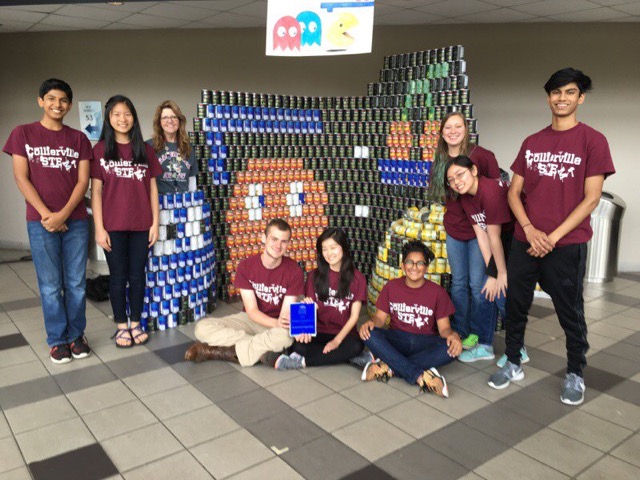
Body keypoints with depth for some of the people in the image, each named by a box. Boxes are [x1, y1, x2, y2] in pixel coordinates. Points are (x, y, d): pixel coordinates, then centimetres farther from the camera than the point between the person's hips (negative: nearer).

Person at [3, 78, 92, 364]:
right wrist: (46, 214, -11)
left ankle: (77, 335, 23)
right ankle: (57, 340, 18)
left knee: (76, 283, 8)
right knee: (50, 285, 5)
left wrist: (63, 214, -11)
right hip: (40, 222, -1)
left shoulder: (78, 139, 8)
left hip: (75, 220, 2)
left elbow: (83, 180, 1)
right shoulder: (23, 134, 3)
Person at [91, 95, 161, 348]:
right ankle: (121, 326, 21)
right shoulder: (100, 150, 0)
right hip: (113, 225, -2)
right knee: (118, 277, 7)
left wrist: (155, 223, 1)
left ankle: (135, 323, 23)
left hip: (141, 225, 2)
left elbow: (152, 188, 6)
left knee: (137, 275, 9)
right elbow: (96, 190, -2)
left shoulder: (145, 150, 6)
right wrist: (99, 228, -7)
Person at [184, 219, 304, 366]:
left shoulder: (294, 271, -15)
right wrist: (276, 323, -33)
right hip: (251, 319, 2)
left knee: (285, 336, -40)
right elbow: (252, 311, -14)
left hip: (277, 324, -2)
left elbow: (286, 313, -14)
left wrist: (282, 323, -39)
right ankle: (263, 349, -23)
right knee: (202, 328, -20)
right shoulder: (246, 266, -11)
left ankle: (223, 351, -22)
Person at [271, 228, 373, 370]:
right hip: (318, 332, 1)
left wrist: (337, 341, -16)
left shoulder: (357, 278, 0)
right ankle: (356, 358, -22)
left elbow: (354, 316, -3)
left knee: (356, 345, -35)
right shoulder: (315, 275, 5)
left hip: (344, 333, -1)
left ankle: (304, 362, -23)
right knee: (300, 345, -31)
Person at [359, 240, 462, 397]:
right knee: (369, 334, -30)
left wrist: (453, 335, -26)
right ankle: (421, 376, -35)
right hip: (397, 340, 1)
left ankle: (388, 367, -32)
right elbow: (380, 317, 2)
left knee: (450, 350, -33)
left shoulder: (437, 292, 0)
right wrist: (370, 323, -23)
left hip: (425, 343, 0)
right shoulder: (391, 287, 3)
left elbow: (444, 327, -1)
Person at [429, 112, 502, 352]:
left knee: (478, 285, 2)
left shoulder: (481, 155, -13)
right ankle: (460, 331, 26)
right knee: (458, 283, 14)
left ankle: (477, 334, 18)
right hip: (454, 228, 5)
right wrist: (453, 209, 3)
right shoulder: (439, 161, 4)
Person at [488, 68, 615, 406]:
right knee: (516, 306, 10)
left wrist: (553, 237, -13)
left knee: (569, 312, 8)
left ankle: (575, 374, 27)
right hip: (525, 241, 4)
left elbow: (591, 199, -8)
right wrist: (530, 230, -9)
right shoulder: (532, 143, 9)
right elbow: (514, 192, 6)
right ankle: (513, 364, 26)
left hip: (567, 245, -3)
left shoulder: (593, 141, -3)